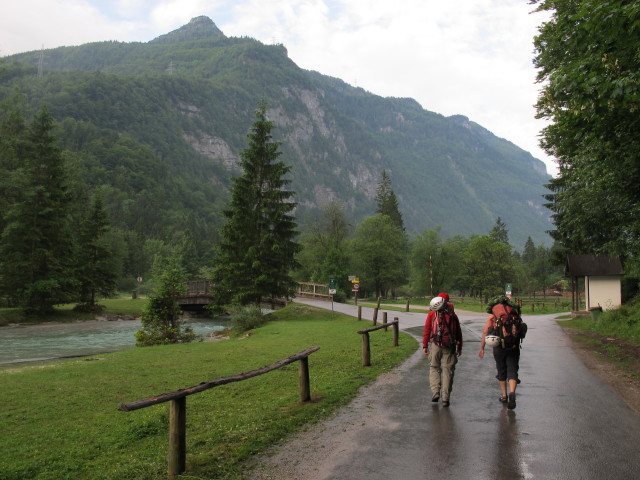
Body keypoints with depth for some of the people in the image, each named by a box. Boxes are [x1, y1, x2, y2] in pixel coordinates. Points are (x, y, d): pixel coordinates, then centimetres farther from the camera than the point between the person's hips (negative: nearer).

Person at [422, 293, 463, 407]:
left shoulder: (432, 313, 5)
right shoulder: (452, 314, 10)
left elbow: (427, 330, 1)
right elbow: (458, 332, 11)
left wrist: (425, 345, 5)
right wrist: (459, 347, 17)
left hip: (435, 345, -1)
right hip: (449, 346, 1)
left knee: (434, 368, 12)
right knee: (447, 370, 5)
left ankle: (435, 392, -2)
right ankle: (445, 398, 3)